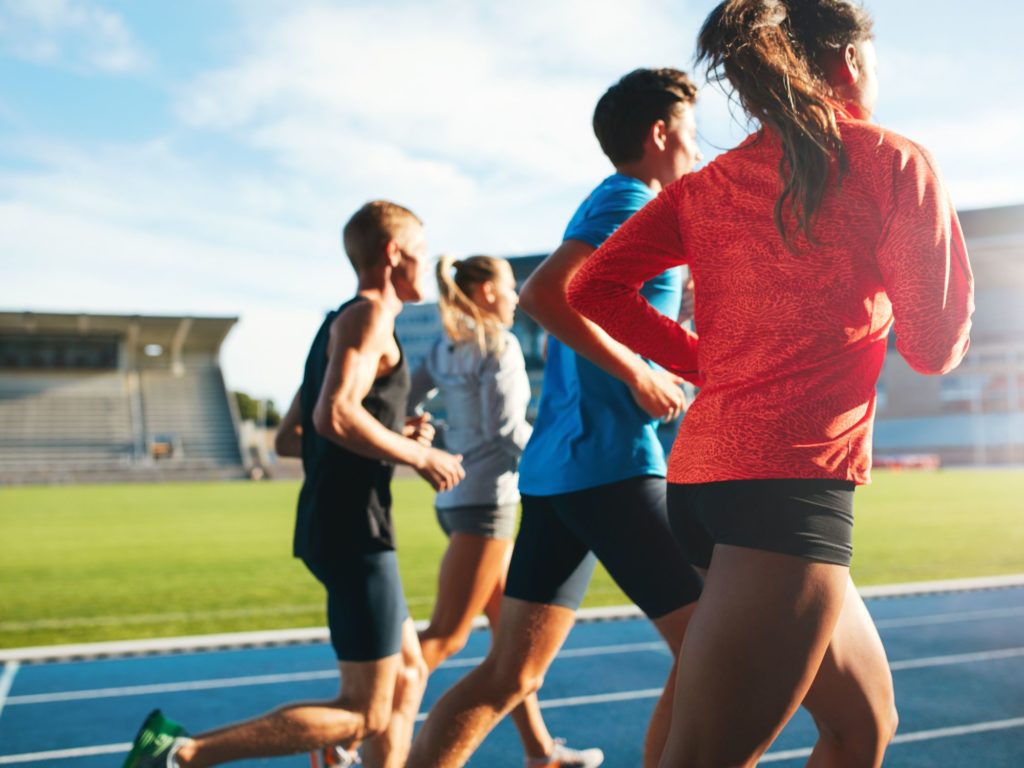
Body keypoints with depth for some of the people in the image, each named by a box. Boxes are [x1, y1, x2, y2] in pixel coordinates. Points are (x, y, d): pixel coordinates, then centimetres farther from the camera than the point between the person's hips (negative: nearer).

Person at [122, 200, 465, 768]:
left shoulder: (340, 325, 19)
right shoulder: (369, 314, -10)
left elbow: (289, 438, 20)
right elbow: (335, 415, -26)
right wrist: (419, 456, -14)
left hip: (336, 530, 10)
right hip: (353, 533, -10)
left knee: (409, 674, 17)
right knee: (363, 717, -4)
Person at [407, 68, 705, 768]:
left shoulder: (608, 203, 23)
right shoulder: (632, 203, -7)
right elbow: (544, 294, -23)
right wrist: (640, 376, -17)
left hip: (555, 466, 10)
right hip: (612, 462, -10)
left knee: (509, 675, 10)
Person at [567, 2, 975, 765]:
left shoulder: (705, 186, 15)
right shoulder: (894, 162, 0)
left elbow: (594, 288, 6)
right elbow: (934, 346, 2)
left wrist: (710, 362, 12)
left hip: (704, 474, 8)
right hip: (793, 481, -8)